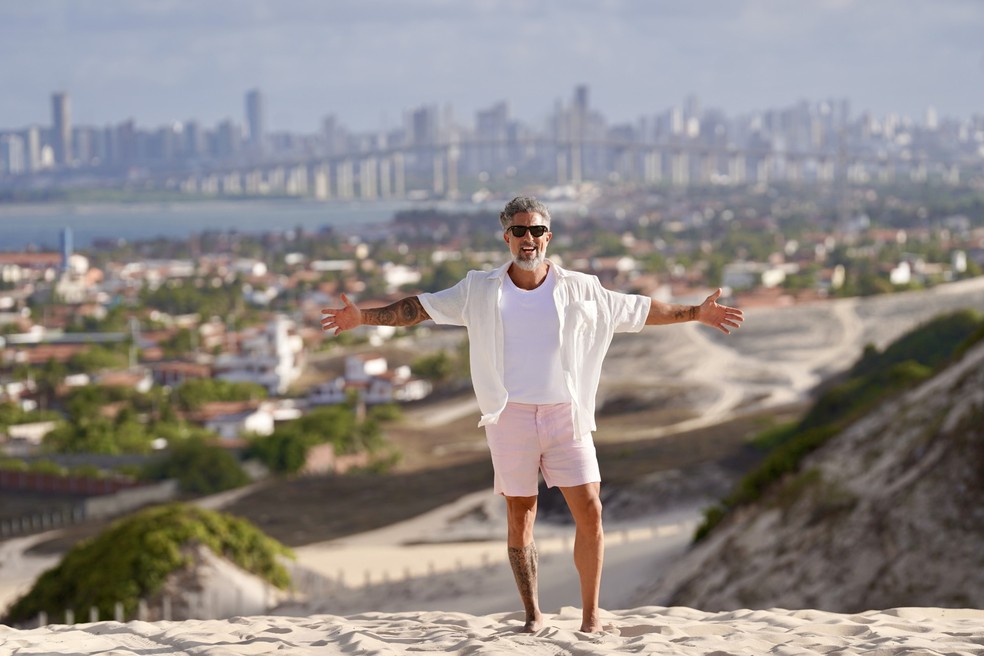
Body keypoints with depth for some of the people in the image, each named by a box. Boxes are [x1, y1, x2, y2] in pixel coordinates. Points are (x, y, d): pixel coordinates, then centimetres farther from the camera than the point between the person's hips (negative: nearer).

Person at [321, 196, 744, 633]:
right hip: (511, 415, 0)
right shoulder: (480, 291, 4)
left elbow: (641, 311, 14)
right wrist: (363, 317, -1)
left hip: (565, 414, 0)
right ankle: (533, 615, 16)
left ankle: (591, 615, 4)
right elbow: (419, 307, 8)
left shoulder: (580, 289, 5)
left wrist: (696, 314, 11)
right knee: (519, 519, 3)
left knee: (589, 511, -7)